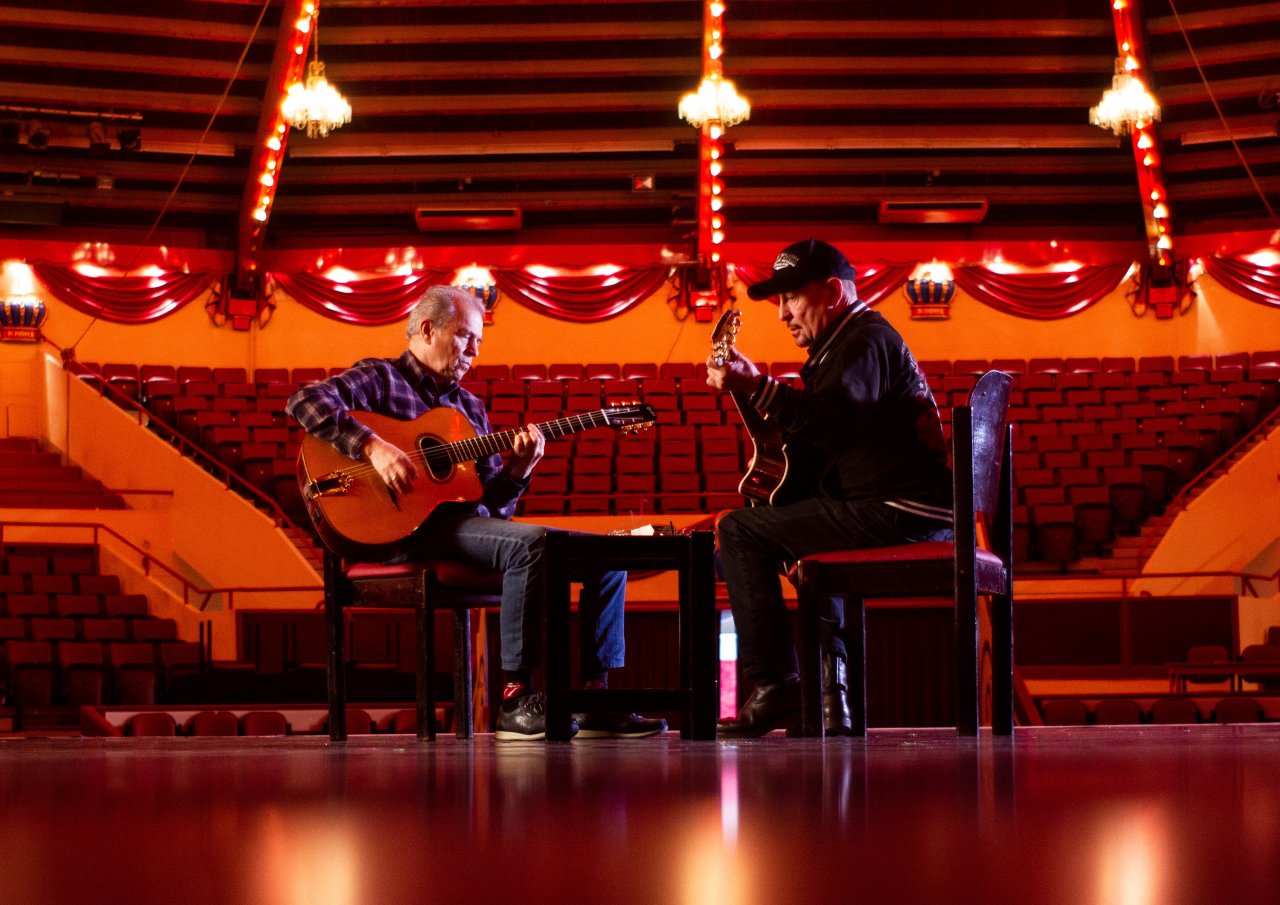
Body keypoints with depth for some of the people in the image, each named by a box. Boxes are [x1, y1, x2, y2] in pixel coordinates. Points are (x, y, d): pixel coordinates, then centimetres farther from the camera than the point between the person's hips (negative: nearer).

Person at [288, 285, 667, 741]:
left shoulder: (469, 407, 25)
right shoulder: (381, 378, 4)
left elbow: (493, 500, 18)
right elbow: (305, 401, -15)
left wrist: (518, 469, -3)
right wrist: (373, 447, -24)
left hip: (472, 523, 8)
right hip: (414, 529, -8)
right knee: (532, 544, -34)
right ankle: (515, 700, -30)